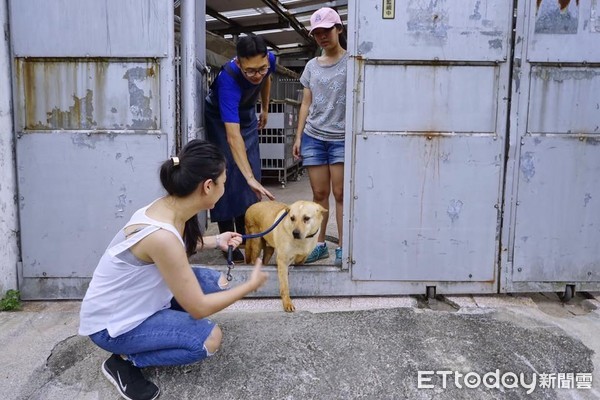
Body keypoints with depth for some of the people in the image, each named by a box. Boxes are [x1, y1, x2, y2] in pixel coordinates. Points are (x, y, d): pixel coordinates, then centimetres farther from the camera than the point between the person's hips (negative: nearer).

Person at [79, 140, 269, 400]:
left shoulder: (169, 206, -10)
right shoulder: (161, 235, -35)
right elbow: (198, 308, -26)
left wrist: (215, 241, 5)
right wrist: (251, 285, -15)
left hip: (138, 299, 8)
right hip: (112, 323, -8)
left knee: (216, 283, 3)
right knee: (209, 340, -16)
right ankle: (123, 362, 0)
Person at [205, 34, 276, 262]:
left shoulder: (269, 61, -24)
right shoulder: (228, 79, -41)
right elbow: (233, 135, -47)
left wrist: (265, 110, 15)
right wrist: (249, 177, -53)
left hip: (246, 115, 6)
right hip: (220, 120, -5)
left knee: (252, 173, 4)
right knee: (227, 176, -10)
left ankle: (244, 233, 15)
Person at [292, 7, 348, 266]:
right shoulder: (312, 66, 15)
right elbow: (306, 105, 16)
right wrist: (298, 137, 10)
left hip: (342, 138, -4)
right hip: (313, 137, 4)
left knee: (340, 194, -4)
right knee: (319, 193, 5)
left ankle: (342, 248, 3)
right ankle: (319, 244, 13)